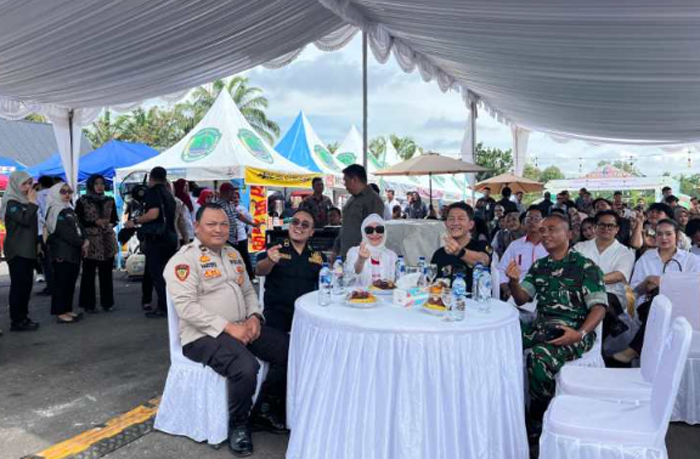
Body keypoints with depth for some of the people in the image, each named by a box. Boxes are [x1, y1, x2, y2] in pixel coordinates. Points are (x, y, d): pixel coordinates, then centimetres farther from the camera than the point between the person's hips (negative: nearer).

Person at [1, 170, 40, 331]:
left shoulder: (25, 202, 16)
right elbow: (24, 220, -24)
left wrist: (36, 244, 17)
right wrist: (32, 202, -17)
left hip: (27, 250, 8)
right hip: (17, 251, -8)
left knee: (26, 285, 10)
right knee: (18, 285, -8)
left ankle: (23, 317, 16)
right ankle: (16, 321, -4)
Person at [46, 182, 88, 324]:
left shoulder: (70, 210, 20)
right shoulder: (55, 211, -7)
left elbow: (79, 228, 13)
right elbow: (66, 232, -16)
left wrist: (85, 241, -4)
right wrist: (82, 243, -11)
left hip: (74, 252, 8)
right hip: (62, 253, -8)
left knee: (71, 283, 11)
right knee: (61, 282, -5)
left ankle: (68, 310, 18)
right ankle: (60, 313, -1)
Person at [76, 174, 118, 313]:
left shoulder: (110, 201, 12)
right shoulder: (82, 201, 1)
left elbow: (114, 219, 14)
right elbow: (78, 221, -3)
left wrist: (110, 223, -7)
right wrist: (95, 223, -13)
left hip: (107, 241, 3)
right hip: (90, 241, -3)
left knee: (106, 273, 7)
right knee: (89, 273, -2)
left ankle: (107, 302, 15)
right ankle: (88, 304, 6)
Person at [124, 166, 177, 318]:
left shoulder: (152, 191, -7)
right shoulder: (169, 194, 17)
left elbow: (153, 214, -21)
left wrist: (135, 221, -8)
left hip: (157, 238, -8)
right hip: (170, 237, 8)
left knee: (157, 274, -3)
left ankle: (163, 308, -2)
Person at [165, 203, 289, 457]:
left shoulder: (233, 254, 15)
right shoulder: (184, 259, -10)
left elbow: (248, 290, 19)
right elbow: (186, 307, -20)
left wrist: (254, 317, -2)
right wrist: (228, 327, -24)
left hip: (243, 327, 8)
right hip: (204, 335, -8)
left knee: (290, 349, -5)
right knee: (246, 367, -33)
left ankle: (265, 408, 16)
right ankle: (238, 426, -3)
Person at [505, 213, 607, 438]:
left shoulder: (585, 266, -1)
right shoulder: (539, 266, 16)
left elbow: (599, 307, -7)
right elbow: (521, 299, 13)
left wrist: (580, 334, -24)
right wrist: (513, 281, -10)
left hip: (572, 330, -5)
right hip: (541, 326, 5)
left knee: (539, 357, -34)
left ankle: (537, 422, -8)